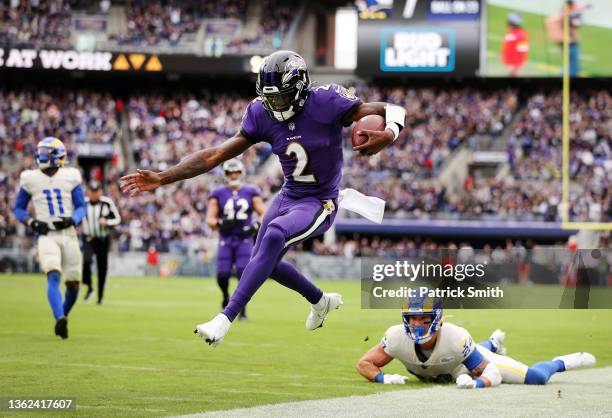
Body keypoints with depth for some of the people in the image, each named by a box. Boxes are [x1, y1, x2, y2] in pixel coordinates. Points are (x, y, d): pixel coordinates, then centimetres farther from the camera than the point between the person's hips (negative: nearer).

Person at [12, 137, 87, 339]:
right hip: (46, 236, -2)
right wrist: (32, 222, -8)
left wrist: (72, 220, -14)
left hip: (69, 235, 2)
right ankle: (60, 319, -37)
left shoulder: (70, 177, 4)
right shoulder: (30, 179, 3)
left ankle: (63, 316, 30)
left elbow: (81, 207, 7)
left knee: (73, 285, 5)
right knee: (54, 277, -24)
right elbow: (18, 209, 11)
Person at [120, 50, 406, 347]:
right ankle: (321, 301, 44)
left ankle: (226, 318, -31)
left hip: (319, 203, -7)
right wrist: (162, 178, -15)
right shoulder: (262, 114, -7)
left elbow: (392, 111, -19)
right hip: (289, 196, 7)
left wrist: (387, 136, -44)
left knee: (274, 236, -31)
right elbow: (217, 155, -7)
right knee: (264, 260, 17)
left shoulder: (326, 102, -21)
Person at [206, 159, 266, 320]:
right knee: (222, 276, -6)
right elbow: (209, 219, -2)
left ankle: (242, 310, -4)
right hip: (226, 240, 0)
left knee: (244, 275, -14)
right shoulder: (218, 194, 3)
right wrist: (221, 223, -23)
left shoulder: (251, 192, 5)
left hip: (244, 239, 0)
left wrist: (256, 225, -16)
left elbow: (264, 214, 5)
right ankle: (226, 297, 27)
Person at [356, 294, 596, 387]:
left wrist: (477, 383, -58)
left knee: (536, 378, -6)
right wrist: (383, 378, -48)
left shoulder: (455, 338, -43)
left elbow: (492, 373, -37)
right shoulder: (397, 337, -38)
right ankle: (493, 344, 69)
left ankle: (561, 364, 28)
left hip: (467, 361, -3)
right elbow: (364, 364, -28)